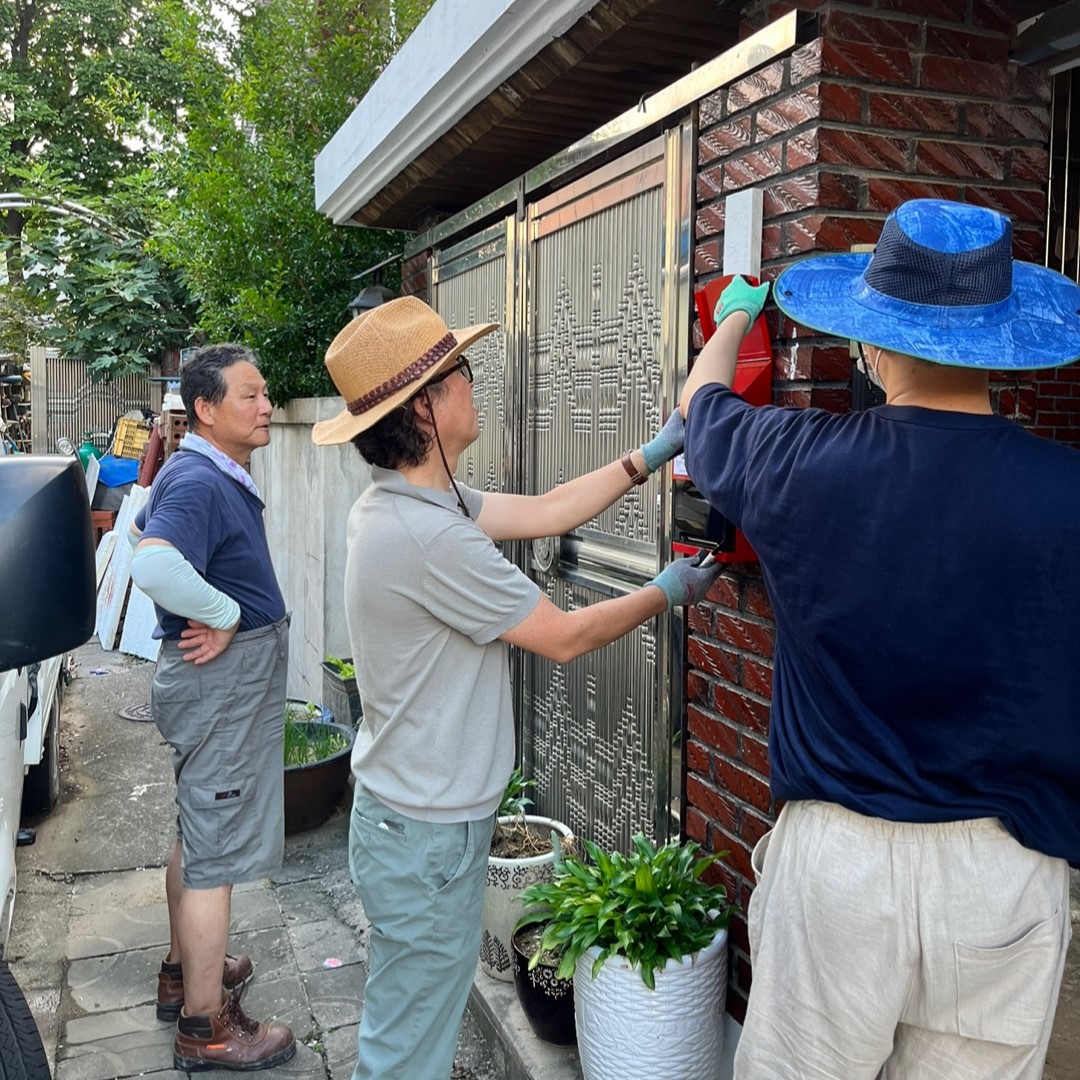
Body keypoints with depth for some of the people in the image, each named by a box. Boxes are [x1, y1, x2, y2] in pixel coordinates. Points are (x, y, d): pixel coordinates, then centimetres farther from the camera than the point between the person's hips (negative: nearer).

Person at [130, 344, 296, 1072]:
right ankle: (206, 1029, 15)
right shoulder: (198, 483, -23)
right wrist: (225, 614, -25)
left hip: (226, 679, 11)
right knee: (217, 853, 1)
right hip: (224, 683, -11)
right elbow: (153, 564, -42)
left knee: (197, 833, 22)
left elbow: (147, 525, 27)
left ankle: (186, 972, 40)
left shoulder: (216, 475, 10)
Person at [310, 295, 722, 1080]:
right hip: (428, 837, -9)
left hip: (407, 808, 9)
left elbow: (545, 513, 6)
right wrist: (668, 592, -3)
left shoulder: (402, 504, 1)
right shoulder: (429, 537, -29)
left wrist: (653, 453, 8)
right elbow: (565, 637, -19)